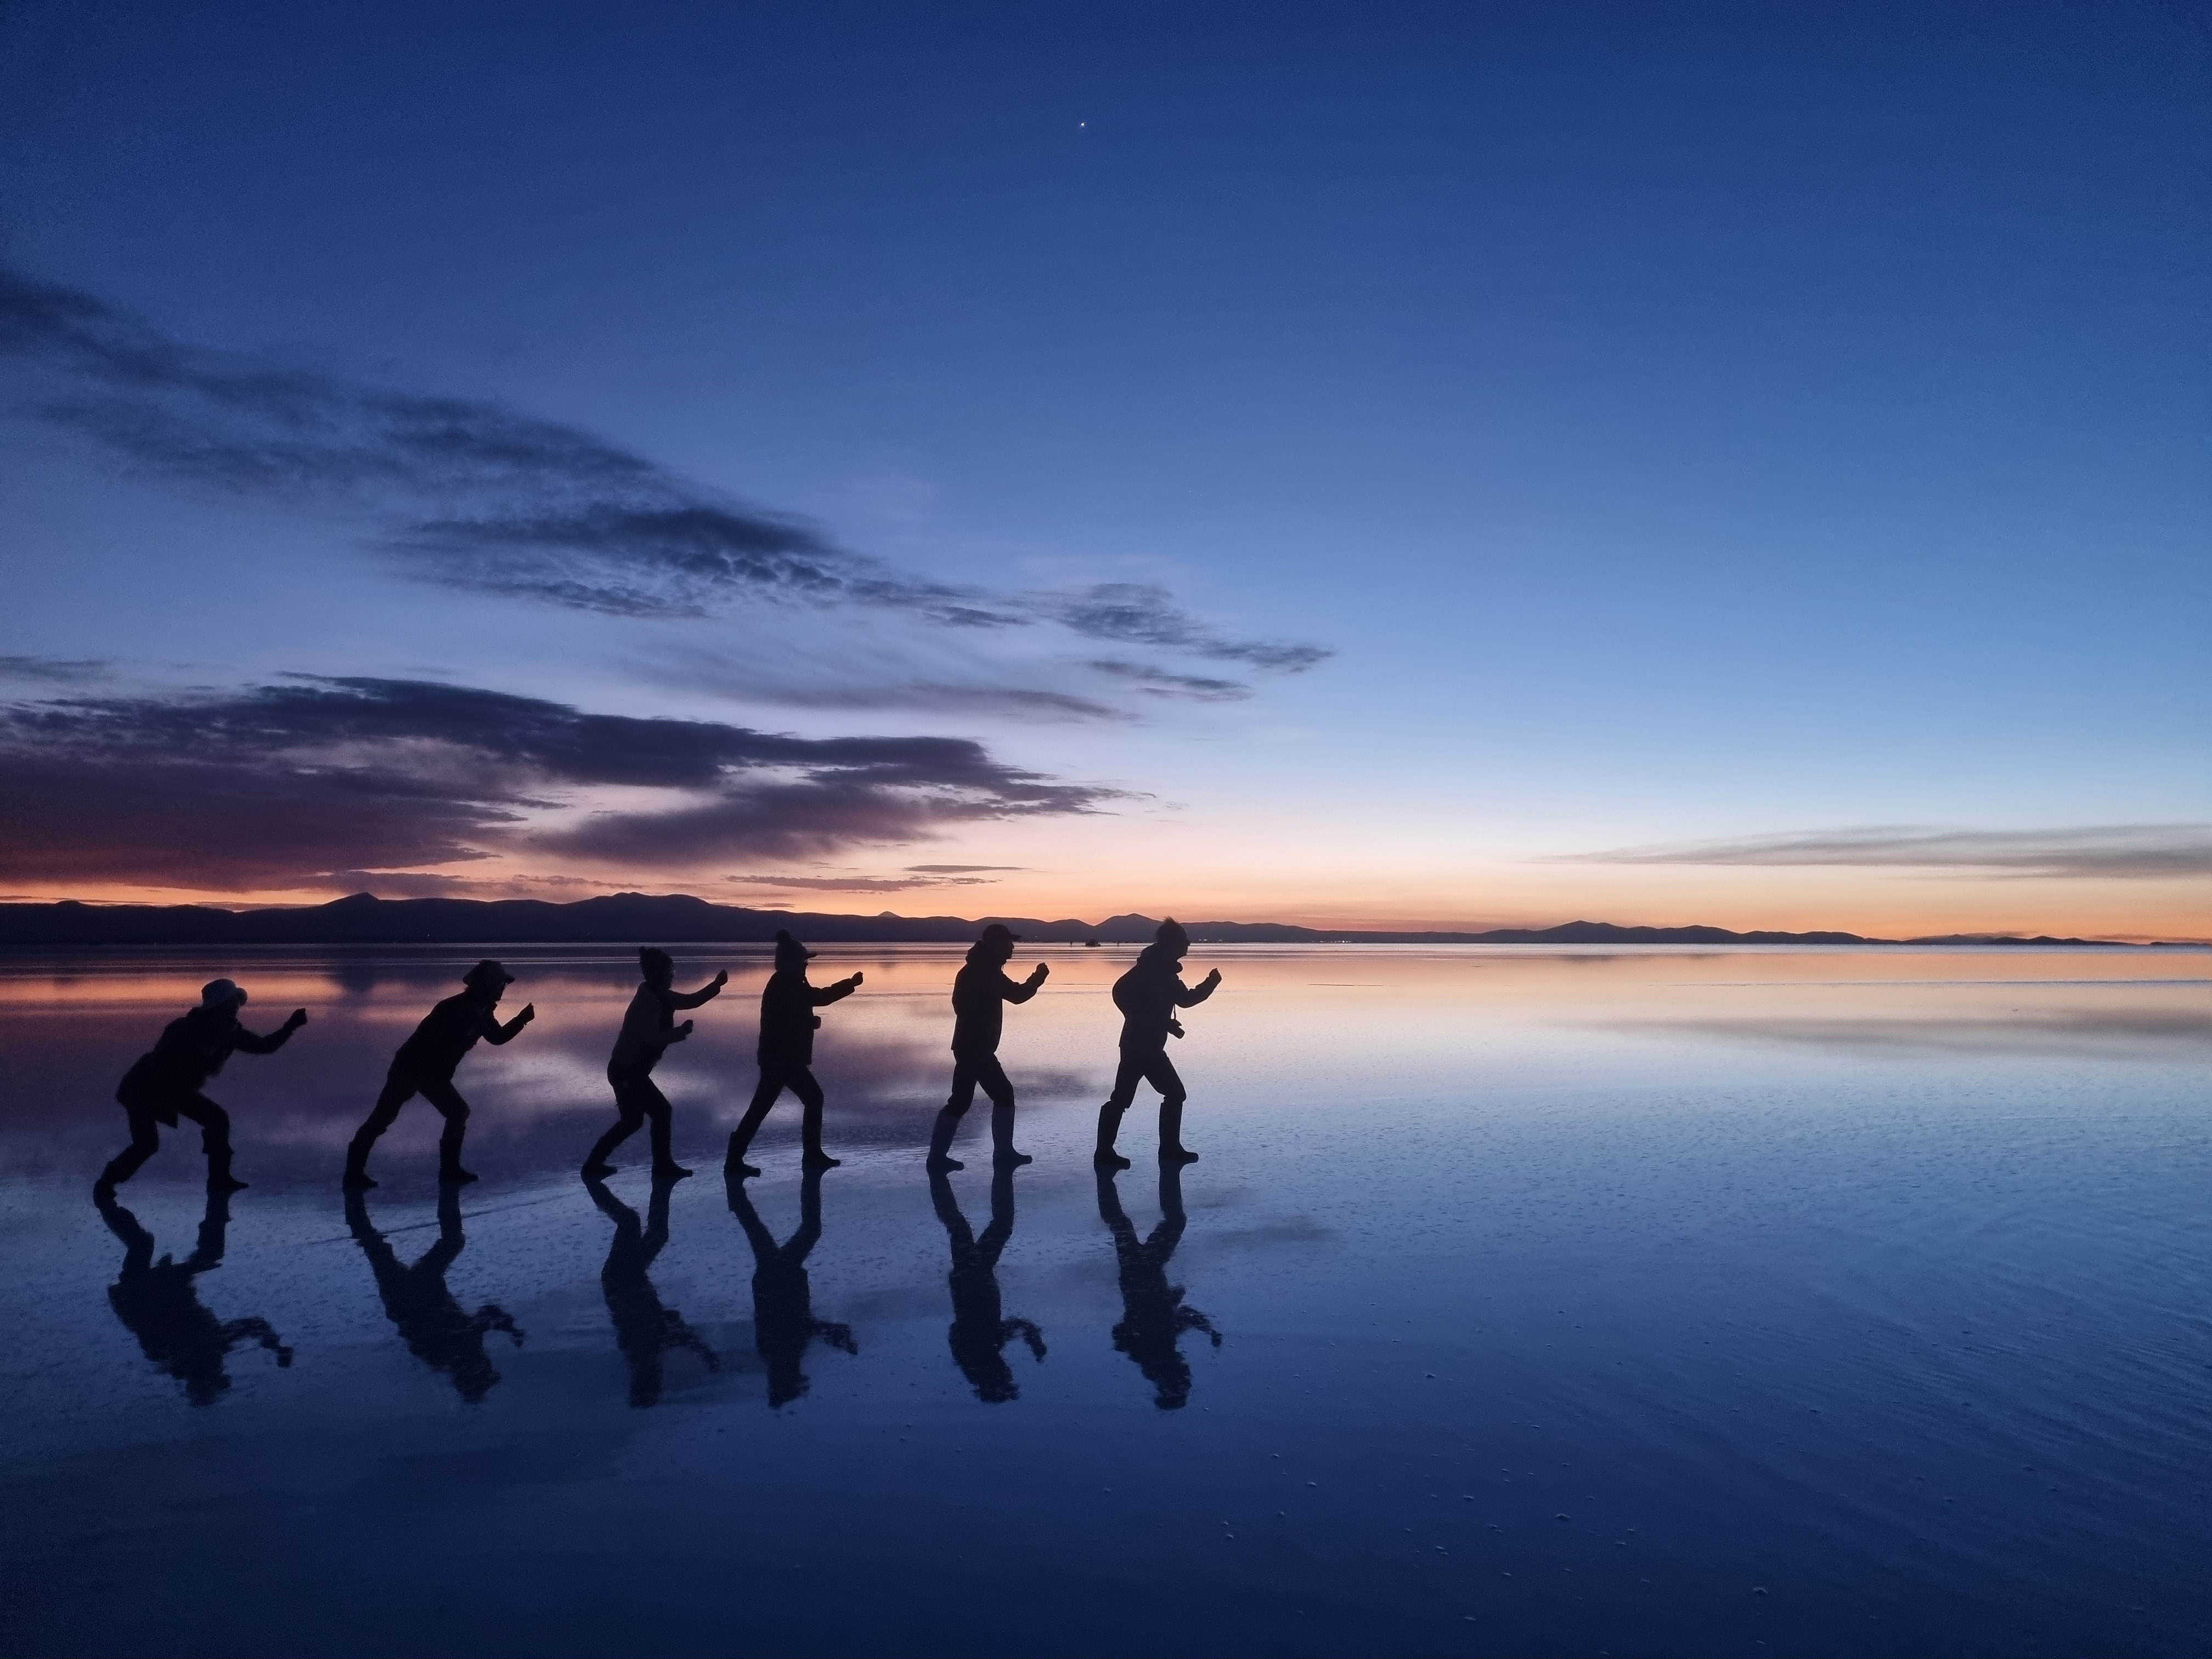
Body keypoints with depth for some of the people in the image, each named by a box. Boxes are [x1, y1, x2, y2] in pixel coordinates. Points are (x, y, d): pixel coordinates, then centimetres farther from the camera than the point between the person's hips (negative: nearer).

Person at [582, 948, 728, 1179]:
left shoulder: (659, 996, 7)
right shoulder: (647, 1001, -21)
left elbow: (692, 1000, 12)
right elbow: (652, 1038, -30)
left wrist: (716, 985, -1)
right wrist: (681, 1031, -24)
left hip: (629, 1070, 10)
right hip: (627, 1071, -10)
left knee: (632, 1120, 17)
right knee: (661, 1111, -2)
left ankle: (594, 1163, 24)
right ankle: (663, 1164, 8)